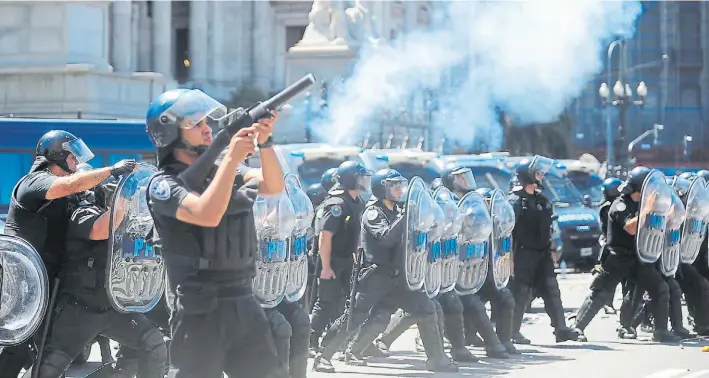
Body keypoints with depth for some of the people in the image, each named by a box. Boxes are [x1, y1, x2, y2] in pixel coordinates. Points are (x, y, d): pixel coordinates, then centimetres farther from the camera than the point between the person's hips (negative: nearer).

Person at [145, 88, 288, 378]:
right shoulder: (163, 184, -7)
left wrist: (264, 142, -15)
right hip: (200, 313, -7)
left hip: (245, 305, 7)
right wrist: (232, 157, -19)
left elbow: (274, 186, 1)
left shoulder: (223, 171, 13)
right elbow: (208, 215, -23)